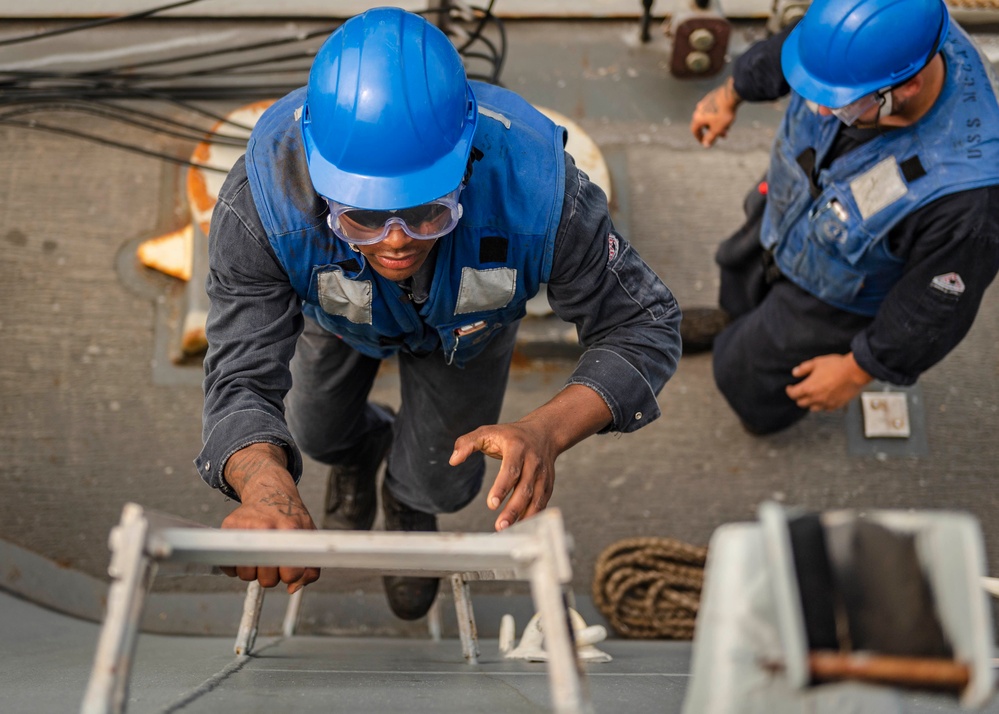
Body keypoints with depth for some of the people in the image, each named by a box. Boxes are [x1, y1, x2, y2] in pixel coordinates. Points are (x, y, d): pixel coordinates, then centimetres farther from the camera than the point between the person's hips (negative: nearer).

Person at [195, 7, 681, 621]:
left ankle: (410, 506, 50)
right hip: (338, 313, 1)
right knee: (318, 434, 22)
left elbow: (645, 325, -34)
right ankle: (361, 446, 61)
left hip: (464, 321, 0)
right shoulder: (261, 204, -47)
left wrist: (546, 431, -54)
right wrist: (266, 489, -66)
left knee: (442, 485, 11)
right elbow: (241, 379, -41)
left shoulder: (536, 188, -47)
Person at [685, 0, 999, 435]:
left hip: (842, 297, -5)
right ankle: (735, 320, 73)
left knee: (750, 375, 18)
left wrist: (857, 371, -14)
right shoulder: (876, 37, -32)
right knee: (740, 280, 36)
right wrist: (731, 94, 12)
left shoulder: (963, 190, -47)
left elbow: (939, 306, -28)